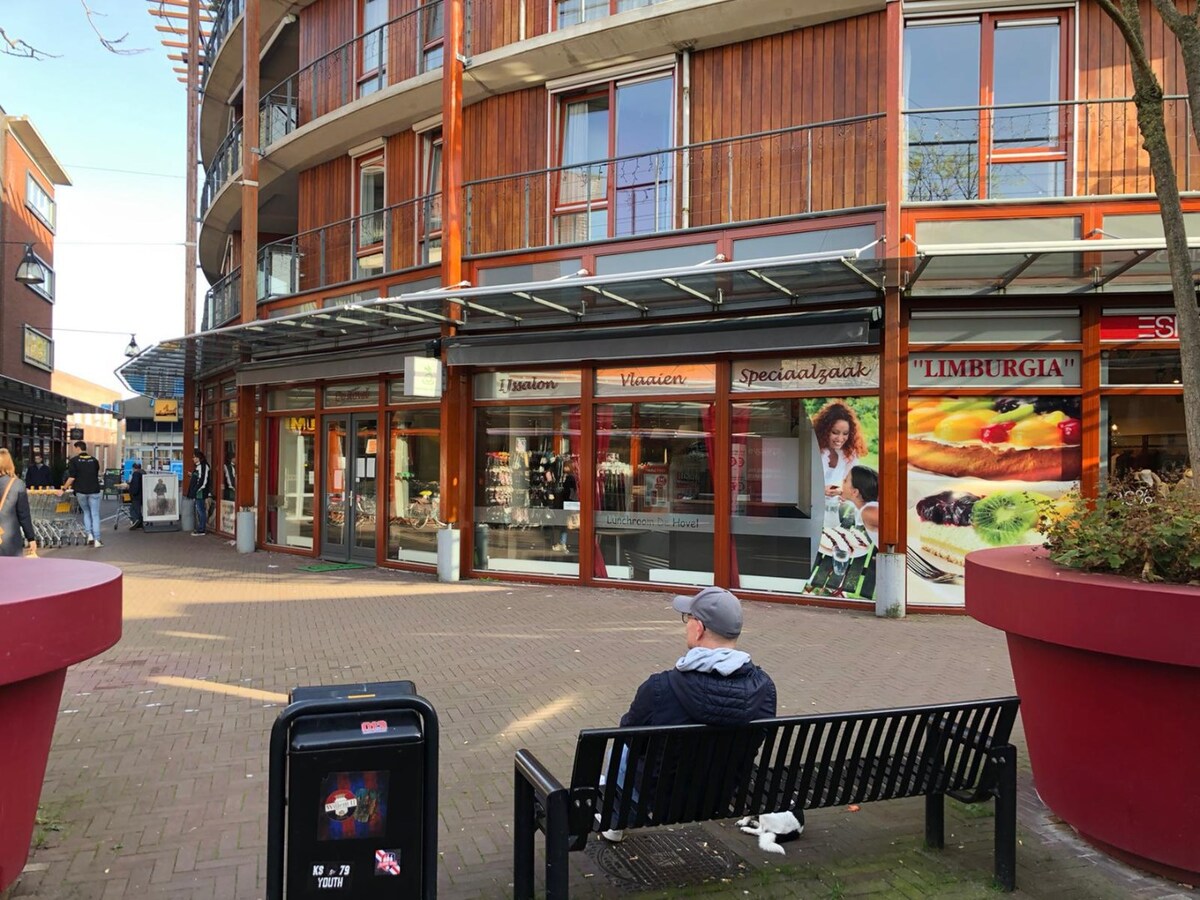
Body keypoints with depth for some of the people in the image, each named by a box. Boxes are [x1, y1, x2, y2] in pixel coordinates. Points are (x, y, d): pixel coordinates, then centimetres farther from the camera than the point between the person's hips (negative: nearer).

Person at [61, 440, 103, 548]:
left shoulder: (74, 460, -3)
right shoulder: (94, 460, 6)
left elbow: (71, 477, -9)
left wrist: (64, 489, 2)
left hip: (81, 491, -1)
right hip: (94, 491, 1)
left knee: (86, 513, 19)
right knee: (95, 515, 3)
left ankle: (89, 534, 5)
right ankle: (97, 540, -2)